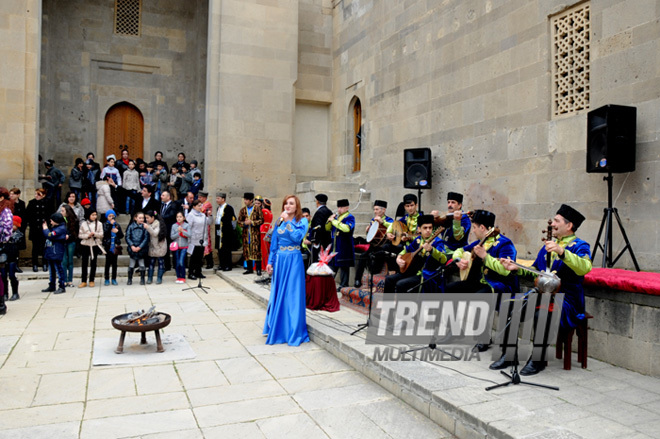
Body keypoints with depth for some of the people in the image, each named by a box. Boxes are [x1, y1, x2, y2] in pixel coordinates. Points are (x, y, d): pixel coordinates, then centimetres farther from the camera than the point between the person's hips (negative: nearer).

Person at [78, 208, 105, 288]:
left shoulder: (99, 224, 4)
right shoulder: (83, 224, 4)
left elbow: (101, 234, -1)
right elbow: (80, 235, 3)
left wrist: (94, 233, -19)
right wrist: (87, 235, -14)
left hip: (95, 245, 0)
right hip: (85, 245, 0)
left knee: (93, 263, 6)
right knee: (84, 263, 3)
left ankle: (91, 281, 14)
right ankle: (83, 281, 9)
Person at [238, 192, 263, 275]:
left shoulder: (257, 209, 0)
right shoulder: (243, 210, 12)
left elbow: (261, 220, -4)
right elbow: (239, 221, 12)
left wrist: (252, 222, -14)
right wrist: (244, 223, -9)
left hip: (255, 233, -4)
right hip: (246, 233, 4)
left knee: (256, 250, -7)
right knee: (246, 250, 5)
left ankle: (258, 269, -3)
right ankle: (249, 269, 15)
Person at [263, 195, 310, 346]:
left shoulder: (302, 221, -1)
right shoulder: (279, 221, 11)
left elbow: (298, 237, -19)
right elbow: (274, 243, 13)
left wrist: (287, 221, -18)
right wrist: (270, 261, 8)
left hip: (293, 261, -4)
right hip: (279, 260, 4)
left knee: (292, 295, -2)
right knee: (277, 295, 9)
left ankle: (294, 331, 7)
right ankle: (277, 329, 22)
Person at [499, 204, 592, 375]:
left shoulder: (579, 246, -4)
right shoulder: (549, 245, 19)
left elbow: (585, 268, -27)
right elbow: (535, 271, 25)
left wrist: (562, 252, -39)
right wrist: (517, 268, 8)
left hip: (566, 300, -7)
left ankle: (538, 359, -15)